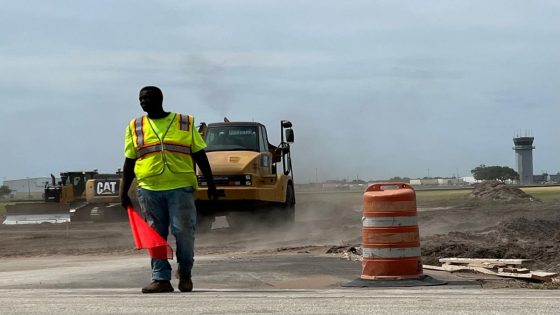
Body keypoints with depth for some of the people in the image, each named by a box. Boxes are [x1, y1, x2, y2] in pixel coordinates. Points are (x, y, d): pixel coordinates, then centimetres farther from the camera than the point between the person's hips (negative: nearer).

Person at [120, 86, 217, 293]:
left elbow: (200, 156, 9)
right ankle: (161, 279, 5)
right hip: (149, 189, 2)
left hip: (181, 188, -2)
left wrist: (211, 184, 5)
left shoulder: (185, 123, 7)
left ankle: (185, 272, 18)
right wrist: (124, 192, 6)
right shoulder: (135, 127, 11)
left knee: (184, 232, -4)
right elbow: (129, 161, 12)